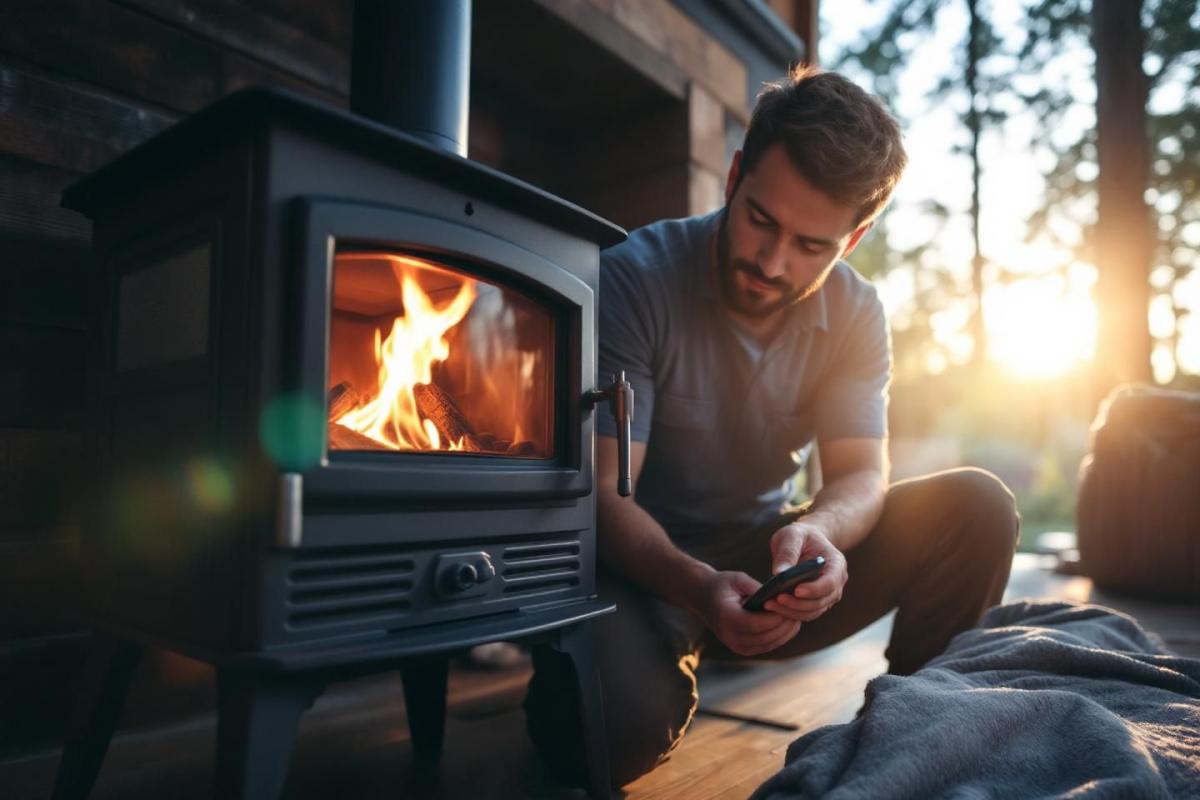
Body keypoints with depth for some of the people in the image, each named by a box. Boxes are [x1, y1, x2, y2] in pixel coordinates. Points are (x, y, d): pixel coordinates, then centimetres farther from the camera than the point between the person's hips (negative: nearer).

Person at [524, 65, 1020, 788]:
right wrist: (698, 587, -39)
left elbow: (862, 473, -8)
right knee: (624, 726, -35)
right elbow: (601, 489, -21)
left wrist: (817, 529, -33)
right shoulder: (634, 279, -19)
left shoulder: (855, 314, -3)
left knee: (979, 505, -14)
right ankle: (682, 661, 3)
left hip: (765, 563, 4)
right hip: (645, 565, -3)